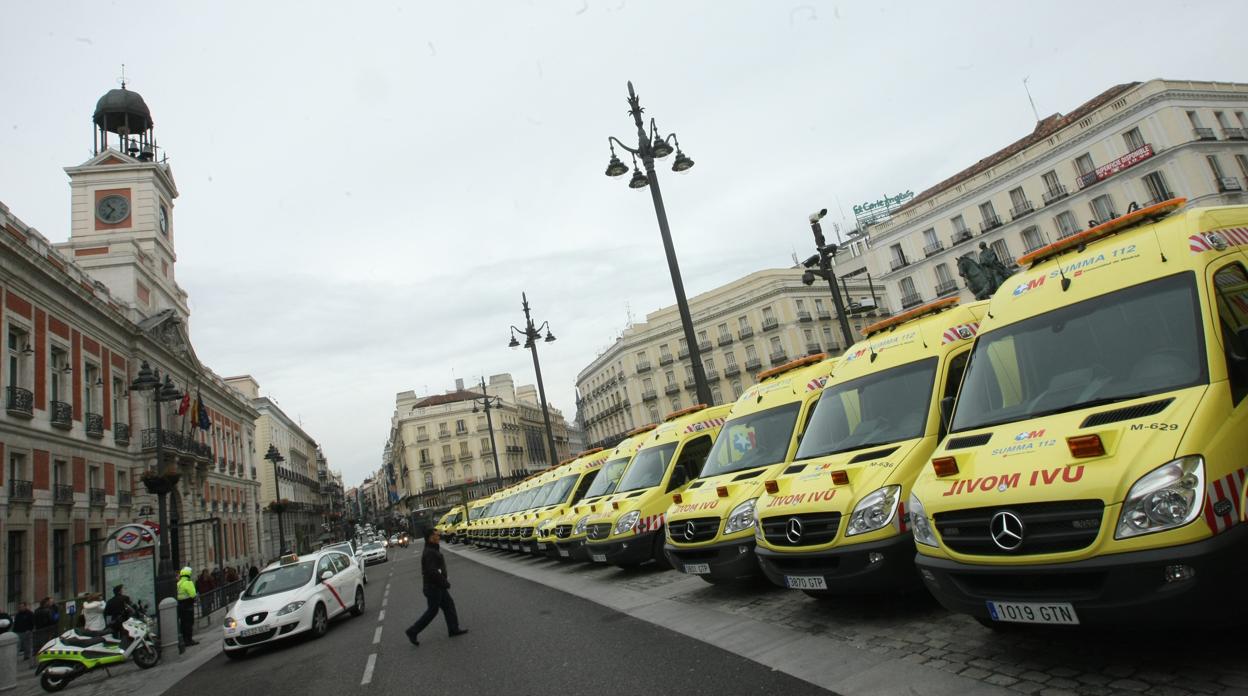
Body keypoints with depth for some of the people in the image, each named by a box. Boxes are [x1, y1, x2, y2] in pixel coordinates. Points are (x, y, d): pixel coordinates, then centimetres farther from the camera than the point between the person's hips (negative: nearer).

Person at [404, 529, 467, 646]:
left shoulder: (433, 550, 9)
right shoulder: (429, 552, -24)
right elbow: (432, 572, -29)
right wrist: (446, 583, -20)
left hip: (438, 586, 10)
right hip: (433, 587, -10)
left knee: (449, 605, 11)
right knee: (432, 611, 1)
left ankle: (453, 629, 18)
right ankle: (412, 631, 12)